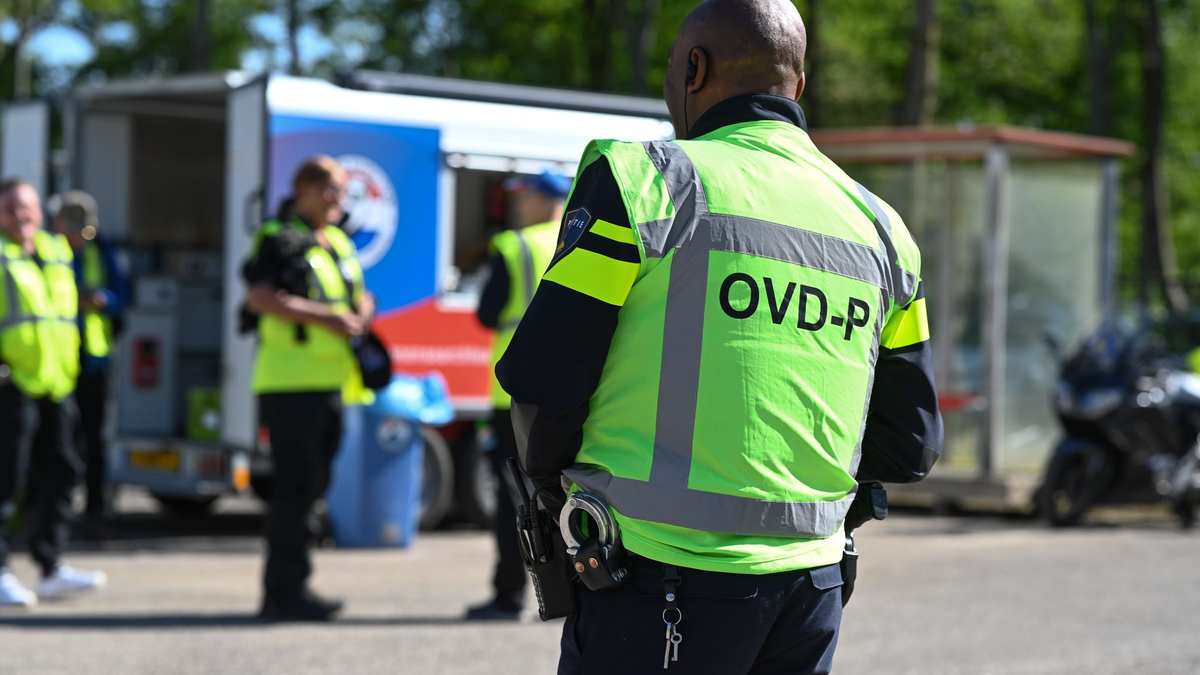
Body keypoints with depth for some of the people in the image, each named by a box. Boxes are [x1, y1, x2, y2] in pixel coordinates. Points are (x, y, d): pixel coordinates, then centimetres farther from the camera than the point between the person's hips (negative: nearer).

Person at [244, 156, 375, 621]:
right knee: (296, 485, -9)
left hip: (329, 382, 9)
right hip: (290, 384, -9)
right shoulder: (279, 241, -7)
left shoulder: (339, 244, 19)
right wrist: (324, 317, -25)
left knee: (312, 485, 11)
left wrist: (363, 312, 5)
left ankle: (282, 590, 19)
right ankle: (286, 593, -5)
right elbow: (259, 298, -22)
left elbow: (360, 295, 30)